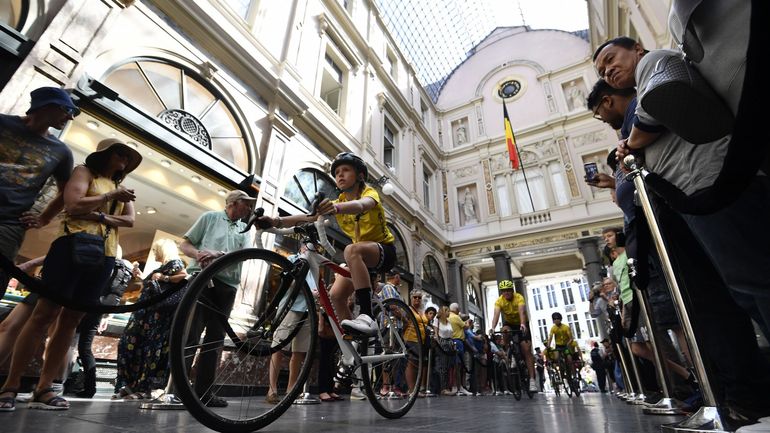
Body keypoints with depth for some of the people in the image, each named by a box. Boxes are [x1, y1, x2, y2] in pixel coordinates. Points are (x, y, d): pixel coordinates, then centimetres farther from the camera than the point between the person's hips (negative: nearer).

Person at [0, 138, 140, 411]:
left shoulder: (120, 187, 22)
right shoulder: (84, 171, 8)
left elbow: (129, 220, 5)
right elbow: (73, 206, -10)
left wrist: (98, 216, -10)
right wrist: (110, 196, -6)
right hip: (73, 246, -5)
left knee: (71, 321, 4)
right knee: (44, 314, -6)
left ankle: (43, 389, 8)